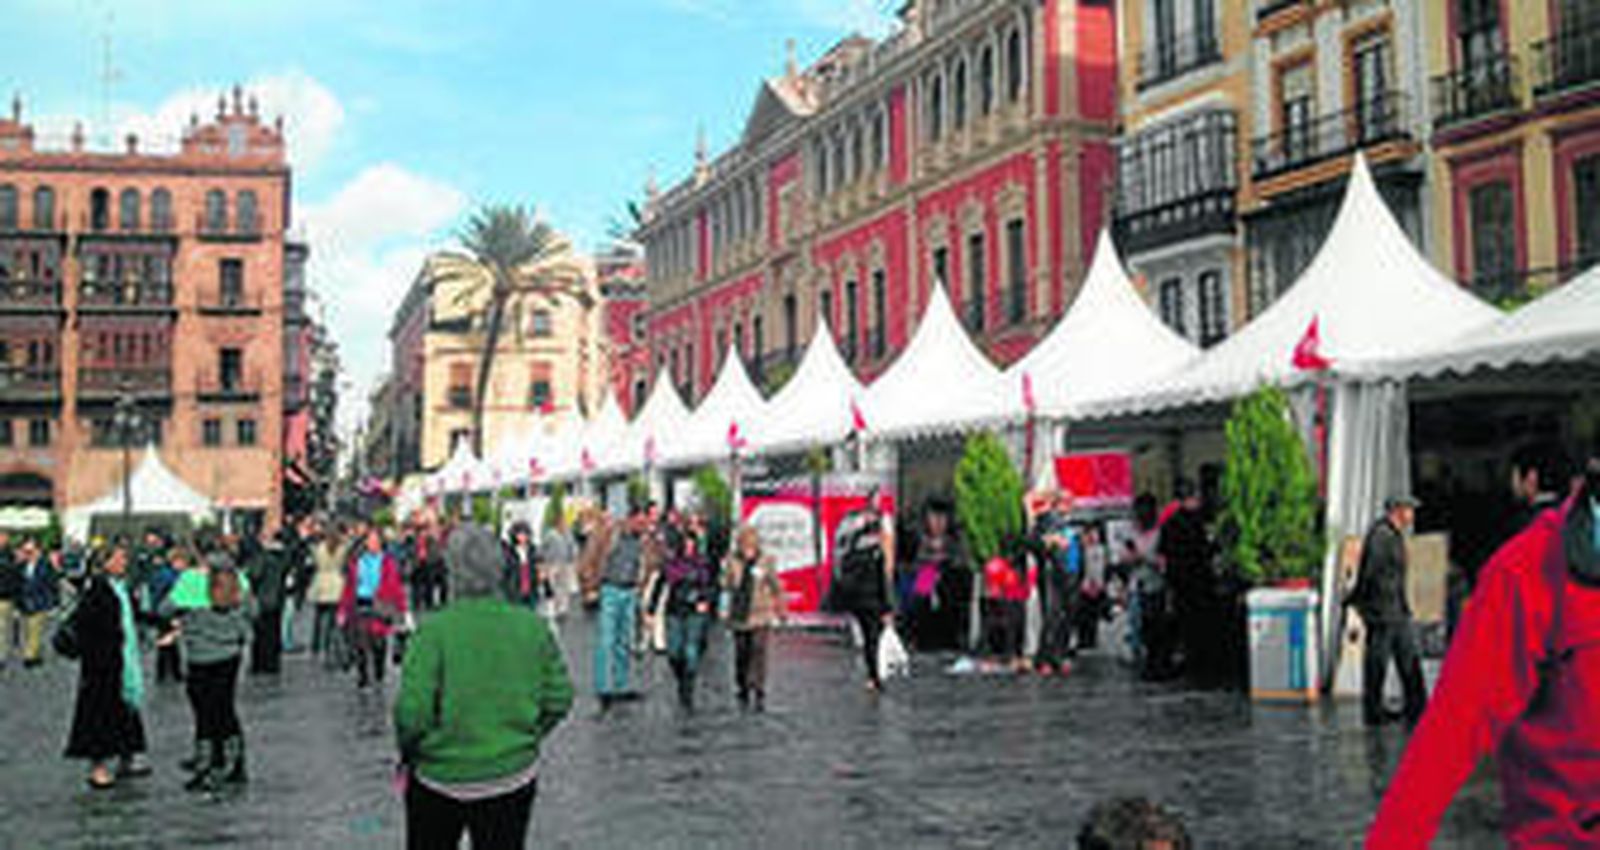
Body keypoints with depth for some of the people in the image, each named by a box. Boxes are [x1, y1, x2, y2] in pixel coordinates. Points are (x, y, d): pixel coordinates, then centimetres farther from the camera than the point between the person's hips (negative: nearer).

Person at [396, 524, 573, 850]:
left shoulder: (434, 630, -17)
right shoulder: (534, 627, -7)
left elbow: (412, 711, -19)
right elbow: (559, 700, -2)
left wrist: (409, 753, 0)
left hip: (440, 778, -2)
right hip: (513, 777, 2)